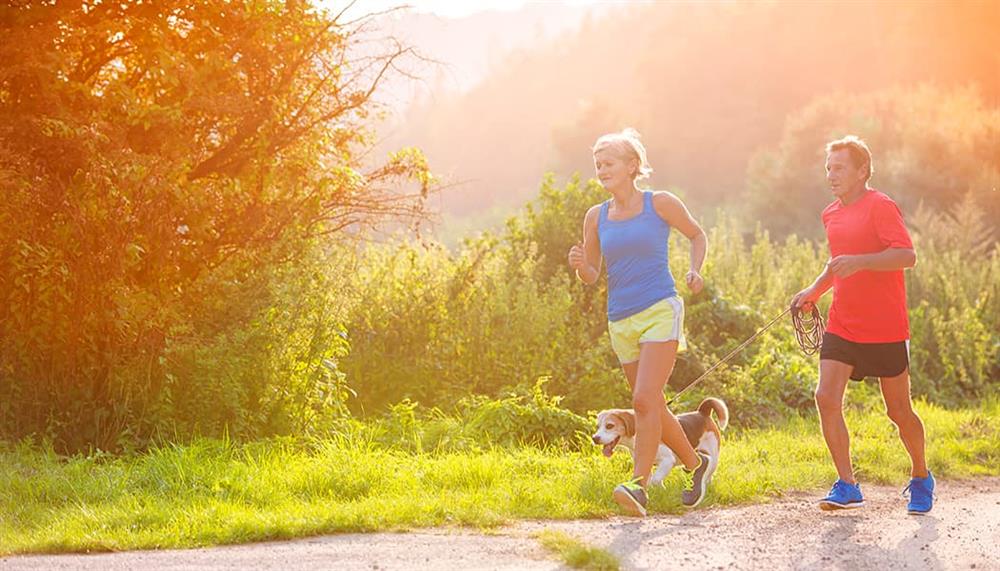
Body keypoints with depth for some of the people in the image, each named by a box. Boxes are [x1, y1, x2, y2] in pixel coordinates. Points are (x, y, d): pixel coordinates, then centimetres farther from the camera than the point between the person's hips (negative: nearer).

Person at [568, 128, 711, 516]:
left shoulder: (660, 204, -2)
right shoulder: (596, 216, 8)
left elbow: (696, 235, 14)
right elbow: (591, 276, 14)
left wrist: (695, 271, -3)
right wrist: (580, 265, -9)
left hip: (660, 312, -5)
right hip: (621, 321, 5)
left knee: (645, 399, -19)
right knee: (653, 408, 11)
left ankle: (639, 485, -22)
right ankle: (694, 464, 33)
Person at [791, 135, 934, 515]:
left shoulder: (880, 207, -11)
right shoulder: (832, 214, 12)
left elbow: (907, 255, -23)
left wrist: (859, 262, -34)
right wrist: (814, 291, 14)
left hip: (885, 330, -6)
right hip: (842, 325, 6)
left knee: (898, 411, 5)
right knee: (826, 397, -12)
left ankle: (921, 479, 28)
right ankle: (847, 486, -7)